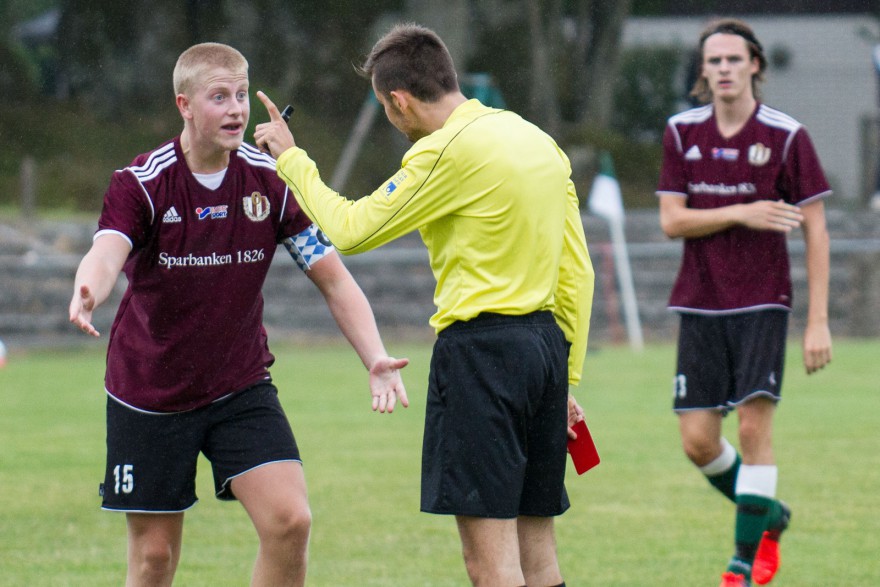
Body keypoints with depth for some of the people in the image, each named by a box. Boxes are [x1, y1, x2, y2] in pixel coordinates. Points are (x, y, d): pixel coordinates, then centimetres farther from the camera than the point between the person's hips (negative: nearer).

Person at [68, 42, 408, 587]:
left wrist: (376, 359, -22)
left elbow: (333, 276, -6)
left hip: (242, 387, 2)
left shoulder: (271, 181, -7)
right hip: (150, 393, -2)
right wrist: (88, 293, -58)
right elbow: (106, 254, -33)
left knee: (290, 522, -15)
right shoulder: (142, 183, -14)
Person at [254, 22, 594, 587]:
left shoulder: (449, 150, -12)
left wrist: (290, 157, 8)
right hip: (547, 345, 9)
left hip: (480, 345, -8)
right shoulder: (540, 142, 14)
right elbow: (578, 272, 16)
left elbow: (351, 230, -6)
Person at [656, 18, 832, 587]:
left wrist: (818, 321, -9)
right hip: (700, 303, 3)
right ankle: (769, 515, 25)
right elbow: (671, 220, 1)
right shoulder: (682, 132, 4)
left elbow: (815, 230, -4)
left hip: (762, 302, -3)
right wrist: (741, 213, -15)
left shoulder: (786, 136, -5)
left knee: (755, 423, -13)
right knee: (698, 440, -1)